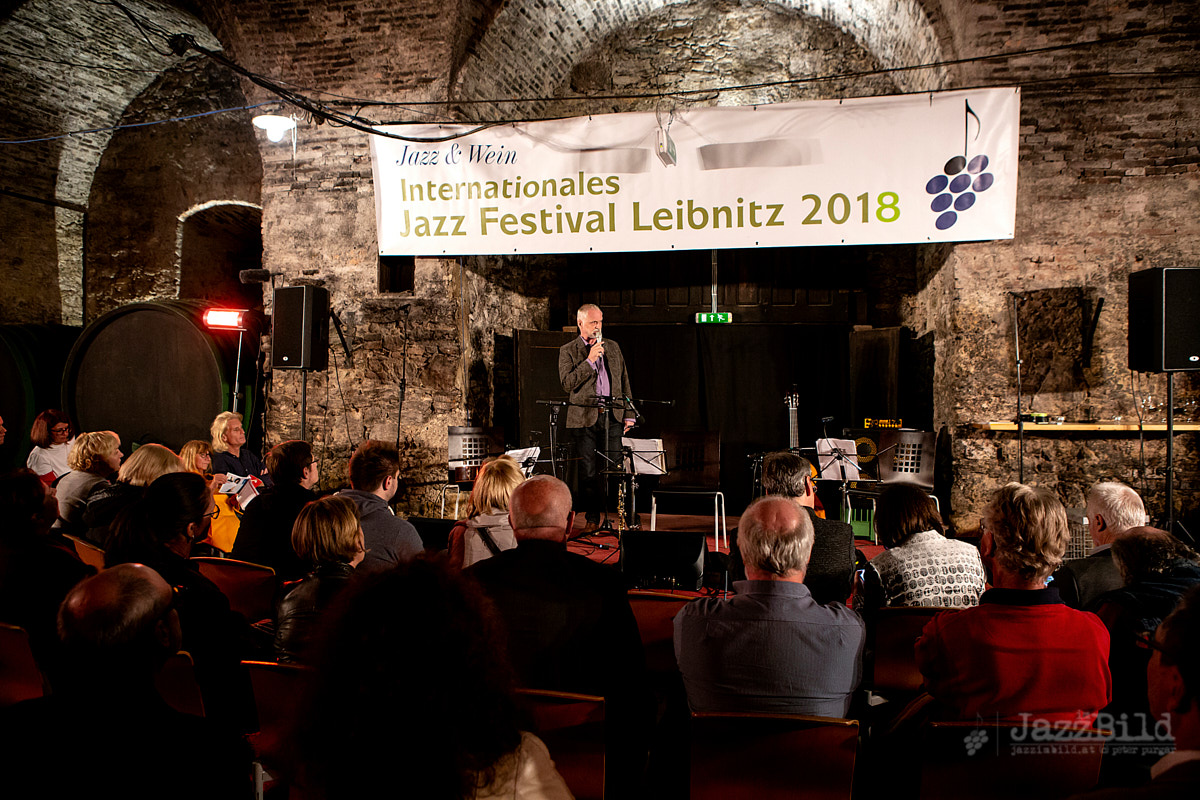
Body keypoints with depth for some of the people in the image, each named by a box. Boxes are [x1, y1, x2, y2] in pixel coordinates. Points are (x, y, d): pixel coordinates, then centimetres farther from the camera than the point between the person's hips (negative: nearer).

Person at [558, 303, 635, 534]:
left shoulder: (612, 347, 16)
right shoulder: (567, 350, 5)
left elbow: (624, 382, 16)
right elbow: (567, 383, -8)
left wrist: (629, 414, 10)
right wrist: (589, 360, -13)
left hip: (612, 415, 2)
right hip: (584, 417, -2)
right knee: (588, 471, 0)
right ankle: (592, 518, 10)